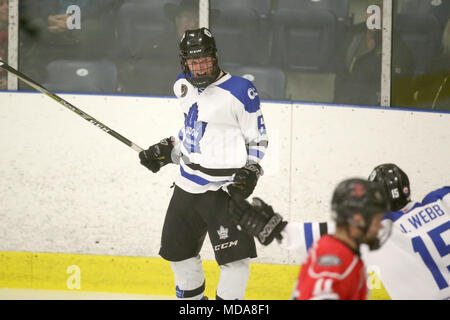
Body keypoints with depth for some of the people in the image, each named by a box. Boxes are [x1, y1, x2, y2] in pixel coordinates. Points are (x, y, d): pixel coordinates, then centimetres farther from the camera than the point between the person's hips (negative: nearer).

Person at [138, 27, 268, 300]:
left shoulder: (239, 91, -15)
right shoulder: (184, 86, 6)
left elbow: (257, 138, -7)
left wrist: (250, 172, -17)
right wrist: (167, 151, 12)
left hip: (223, 186, -7)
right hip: (187, 184, 7)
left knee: (234, 254, -14)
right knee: (177, 247, 17)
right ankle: (192, 296, 38)